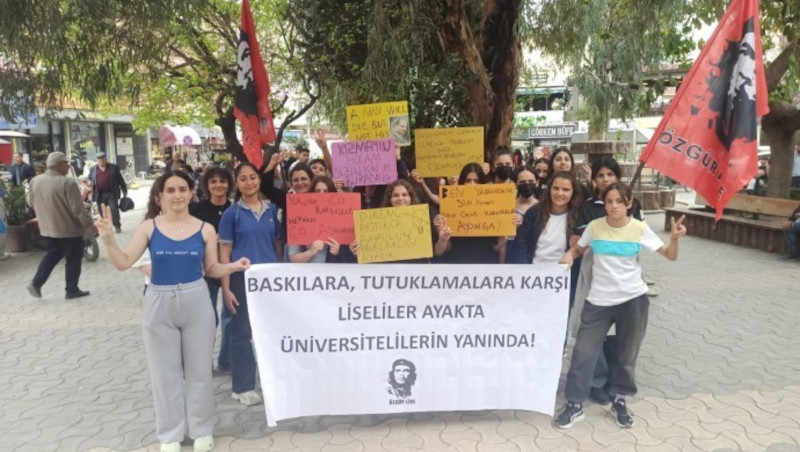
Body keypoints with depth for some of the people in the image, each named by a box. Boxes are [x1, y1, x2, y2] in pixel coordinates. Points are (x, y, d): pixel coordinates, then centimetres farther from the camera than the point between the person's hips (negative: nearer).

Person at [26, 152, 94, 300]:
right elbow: (78, 209, -21)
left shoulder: (35, 181, 1)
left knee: (52, 255, 23)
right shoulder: (67, 182, -21)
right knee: (73, 260, 7)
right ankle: (72, 290, 14)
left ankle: (36, 283, 16)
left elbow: (31, 203, 14)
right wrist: (89, 225, -11)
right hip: (69, 229, -7)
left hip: (46, 228, 7)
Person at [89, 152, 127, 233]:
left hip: (112, 193, -2)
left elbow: (120, 180, 5)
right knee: (102, 211, 6)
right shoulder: (93, 169, 10)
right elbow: (89, 180, 14)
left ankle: (117, 226, 3)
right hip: (100, 195, 2)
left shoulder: (114, 168, 4)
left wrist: (124, 190, 4)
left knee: (114, 209, -7)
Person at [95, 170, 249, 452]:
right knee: (166, 371, 12)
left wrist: (233, 266, -15)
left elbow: (211, 269, 3)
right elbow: (123, 263, -6)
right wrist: (108, 238, -21)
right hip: (159, 304, 0)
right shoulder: (149, 228, -4)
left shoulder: (205, 230, -3)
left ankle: (201, 429, 29)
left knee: (198, 368, 12)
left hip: (196, 302, 0)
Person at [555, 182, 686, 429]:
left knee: (627, 354, 13)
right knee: (583, 351, 0)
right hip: (599, 300, 0)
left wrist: (674, 238, -24)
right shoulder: (595, 227, -5)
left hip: (633, 299, 0)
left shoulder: (640, 229, -6)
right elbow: (577, 248, 10)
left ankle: (619, 400, 32)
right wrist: (568, 256, -12)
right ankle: (574, 404, 13)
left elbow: (670, 256, -4)